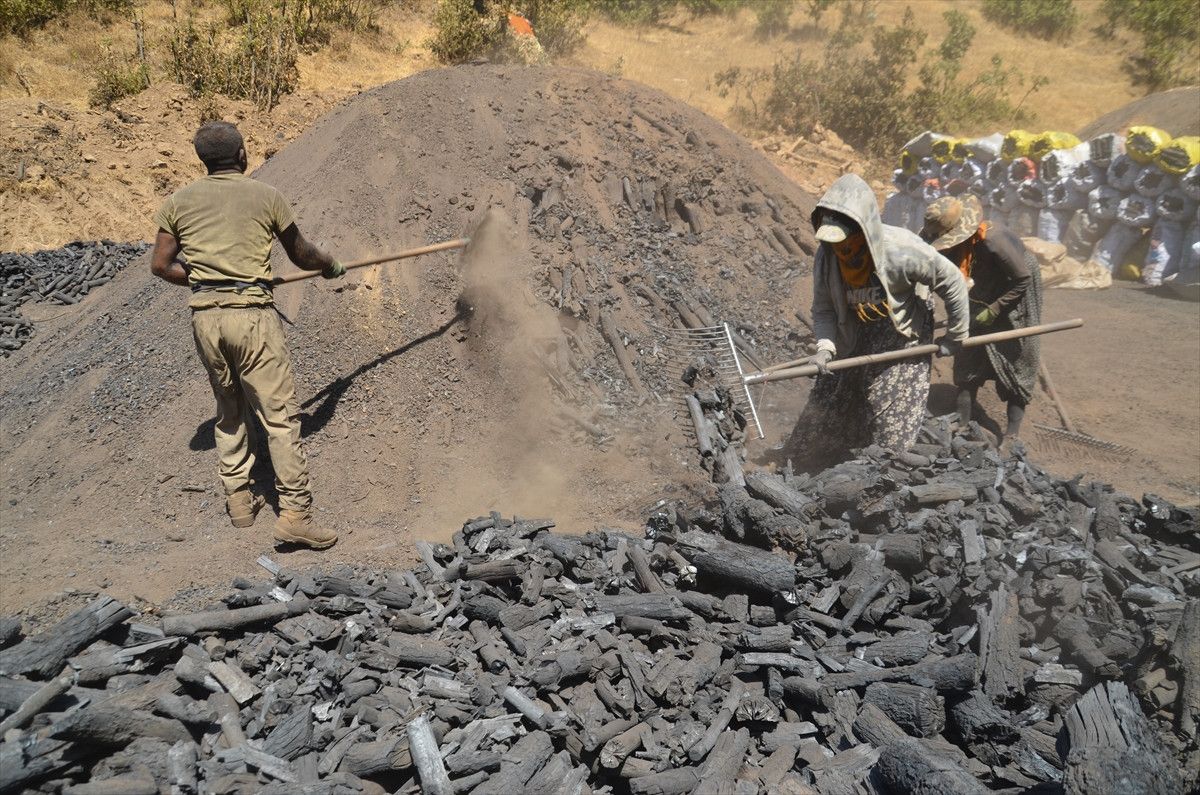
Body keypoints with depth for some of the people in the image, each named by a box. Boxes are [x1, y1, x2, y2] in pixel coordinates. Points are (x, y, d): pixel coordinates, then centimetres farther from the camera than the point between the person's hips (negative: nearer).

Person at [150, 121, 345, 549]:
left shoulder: (179, 202, 9)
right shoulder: (266, 196, 2)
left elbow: (161, 265, 7)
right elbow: (301, 254, 11)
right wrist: (331, 266, 31)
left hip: (205, 316, 4)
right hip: (252, 312, -4)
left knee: (229, 412, 19)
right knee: (280, 414, -2)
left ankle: (239, 500, 27)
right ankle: (294, 513, -5)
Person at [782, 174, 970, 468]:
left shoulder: (902, 250, -33)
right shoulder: (827, 255, -20)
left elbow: (952, 281, -19)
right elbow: (823, 309, -9)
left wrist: (955, 336, -9)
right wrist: (824, 348, -27)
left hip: (903, 336, -4)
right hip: (856, 337, 4)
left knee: (892, 418, 2)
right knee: (828, 399, 10)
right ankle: (798, 460, 30)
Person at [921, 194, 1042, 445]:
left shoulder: (994, 241, -35)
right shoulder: (952, 244, -18)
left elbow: (1023, 279, -25)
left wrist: (992, 312, -22)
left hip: (1014, 299, -6)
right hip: (983, 299, 6)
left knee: (1015, 363, 0)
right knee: (968, 361, 3)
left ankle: (1013, 432, 8)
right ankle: (963, 423, 12)